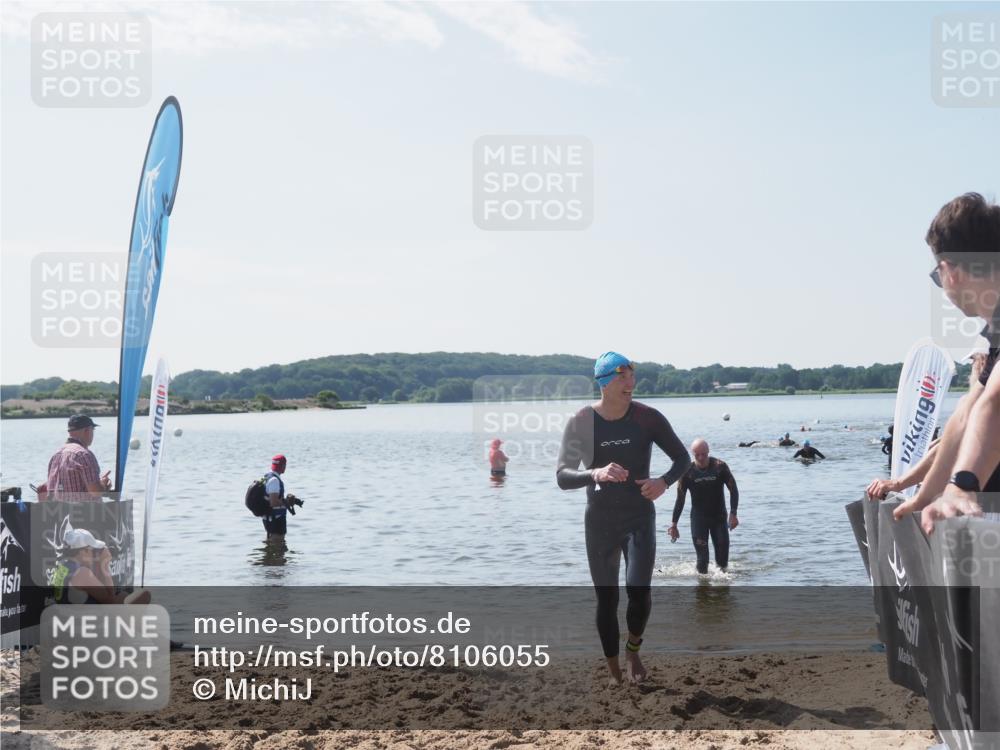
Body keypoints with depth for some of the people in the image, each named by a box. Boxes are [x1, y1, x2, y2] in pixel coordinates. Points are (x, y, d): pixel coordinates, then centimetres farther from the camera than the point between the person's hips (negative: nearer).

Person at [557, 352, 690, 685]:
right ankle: (614, 672, 20)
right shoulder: (580, 422, -11)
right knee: (606, 599, 4)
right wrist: (596, 474, -35)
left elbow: (683, 458, 3)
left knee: (639, 590, -16)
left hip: (640, 518, 0)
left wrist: (664, 481, -19)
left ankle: (633, 649, 15)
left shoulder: (648, 418, -8)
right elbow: (562, 477, -15)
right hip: (600, 522, 0)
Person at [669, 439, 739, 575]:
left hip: (719, 517, 0)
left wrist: (733, 514, -12)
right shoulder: (687, 472, -7)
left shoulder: (720, 467, -8)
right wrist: (674, 524, -1)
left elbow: (733, 490, -3)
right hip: (698, 518, 0)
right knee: (702, 557, -8)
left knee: (723, 555, -2)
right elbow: (680, 499, 1)